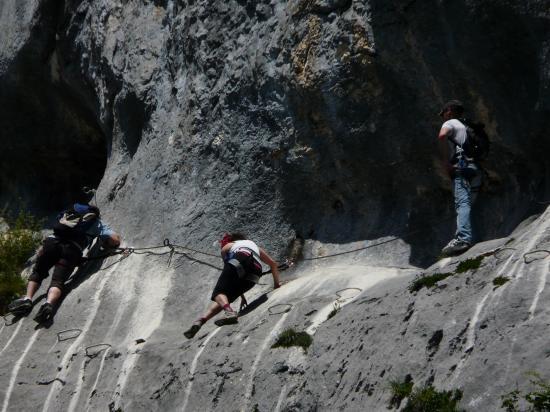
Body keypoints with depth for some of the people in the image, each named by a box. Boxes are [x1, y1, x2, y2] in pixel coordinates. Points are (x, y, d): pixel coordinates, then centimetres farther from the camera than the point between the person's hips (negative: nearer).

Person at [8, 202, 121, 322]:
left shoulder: (71, 212, 34)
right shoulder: (97, 223, 25)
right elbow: (116, 240, 16)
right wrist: (105, 244, 35)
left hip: (52, 241, 3)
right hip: (72, 249, -2)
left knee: (37, 273, 19)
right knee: (58, 280, -8)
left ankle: (27, 298, -2)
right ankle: (49, 302, -38)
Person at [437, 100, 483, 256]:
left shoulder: (450, 123, 9)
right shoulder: (466, 126, 32)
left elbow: (442, 135, -15)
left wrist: (444, 160, -11)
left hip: (461, 168, -8)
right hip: (475, 169, 8)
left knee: (462, 203, -22)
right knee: (467, 203, 9)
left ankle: (463, 238, -38)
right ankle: (466, 237, 1)